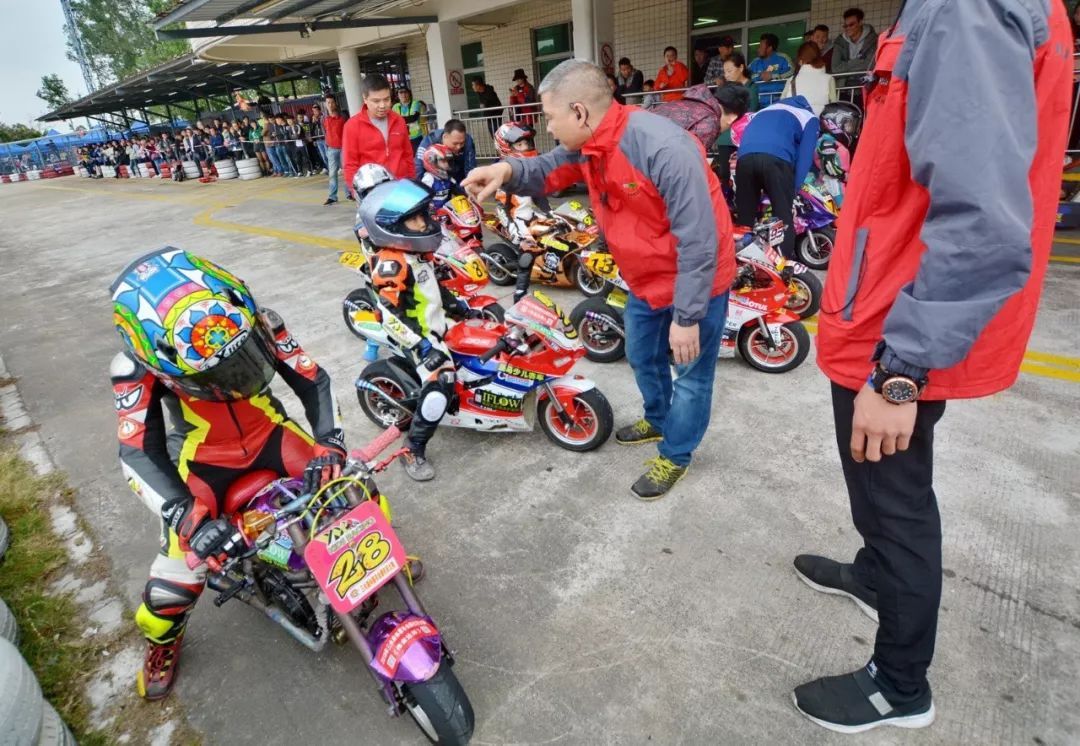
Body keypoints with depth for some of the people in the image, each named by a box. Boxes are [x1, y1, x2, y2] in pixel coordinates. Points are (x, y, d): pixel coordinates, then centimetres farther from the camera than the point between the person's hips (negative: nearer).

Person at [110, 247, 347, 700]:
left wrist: (330, 447, -30)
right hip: (204, 459, -1)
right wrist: (187, 517, -39)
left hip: (268, 432, 2)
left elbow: (313, 380, -16)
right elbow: (138, 455, -25)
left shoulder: (254, 322, -23)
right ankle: (162, 640, 28)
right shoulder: (139, 369, -25)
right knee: (181, 568, -10)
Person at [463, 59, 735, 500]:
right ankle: (658, 421, 50)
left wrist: (686, 316, -27)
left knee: (690, 374, 9)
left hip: (696, 283, -8)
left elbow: (697, 241, -30)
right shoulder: (586, 145, -6)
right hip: (646, 281, 9)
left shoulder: (663, 148, -32)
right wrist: (508, 170, -23)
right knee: (643, 359, 25)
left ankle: (675, 455, 29)